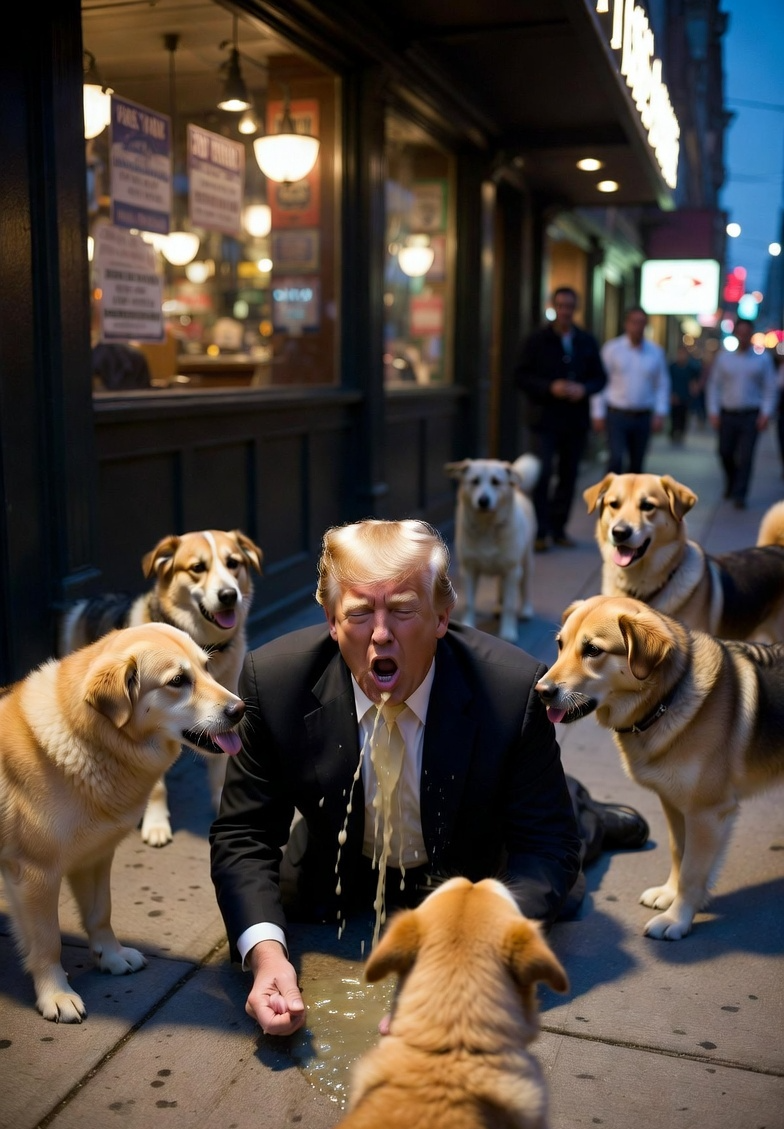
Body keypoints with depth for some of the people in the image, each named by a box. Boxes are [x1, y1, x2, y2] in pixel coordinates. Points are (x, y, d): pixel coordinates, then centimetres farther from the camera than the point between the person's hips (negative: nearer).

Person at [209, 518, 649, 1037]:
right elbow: (242, 835, -24)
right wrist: (266, 954, -43)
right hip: (347, 873, 2)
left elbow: (546, 847, -29)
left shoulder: (514, 688, -35)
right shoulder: (274, 680, -30)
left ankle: (585, 818, 39)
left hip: (471, 874, -1)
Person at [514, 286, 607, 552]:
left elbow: (600, 377, 11)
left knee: (568, 475, 9)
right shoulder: (537, 340, -1)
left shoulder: (587, 342, 9)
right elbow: (521, 376, -5)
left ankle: (558, 528, 20)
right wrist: (550, 388, -18)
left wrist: (584, 389, -11)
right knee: (541, 473, -10)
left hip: (575, 420, 4)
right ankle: (540, 532, -3)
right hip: (544, 420, -4)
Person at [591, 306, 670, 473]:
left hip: (643, 417, 3)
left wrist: (660, 413, 1)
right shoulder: (611, 348, -2)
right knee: (616, 459, -15)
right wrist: (598, 413, -5)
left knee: (637, 464, 11)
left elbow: (662, 385, 10)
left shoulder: (656, 352, 5)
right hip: (617, 414, -3)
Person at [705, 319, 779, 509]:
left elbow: (771, 388, 3)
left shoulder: (763, 358, 2)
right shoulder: (723, 356, 4)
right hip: (727, 414, 2)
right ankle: (731, 482, 33)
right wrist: (713, 411, -1)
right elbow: (713, 385, 6)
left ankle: (739, 495, 2)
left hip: (751, 415, -2)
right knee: (725, 452, 5)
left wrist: (766, 413, -7)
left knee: (745, 456, -6)